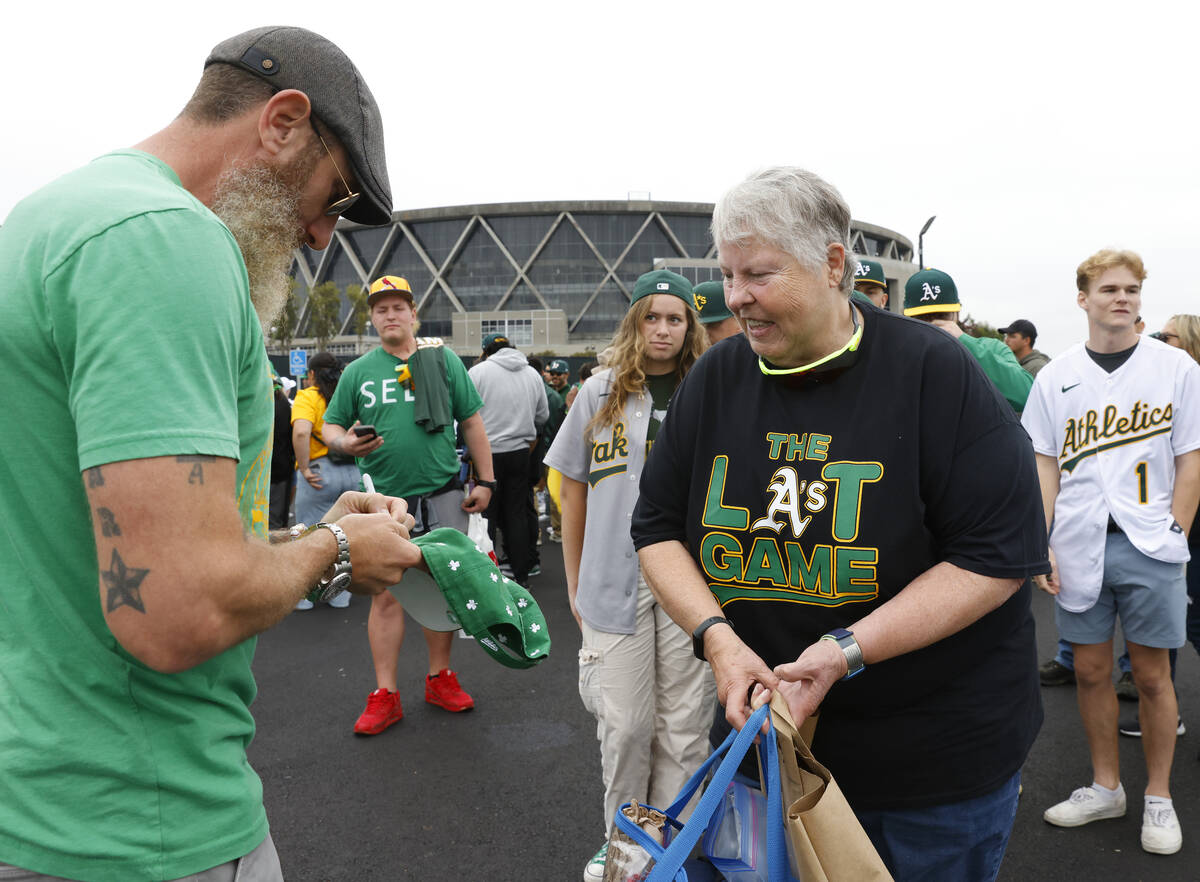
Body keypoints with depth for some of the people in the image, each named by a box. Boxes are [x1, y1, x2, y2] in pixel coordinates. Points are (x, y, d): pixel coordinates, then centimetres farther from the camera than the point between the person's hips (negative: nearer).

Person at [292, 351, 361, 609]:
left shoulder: (307, 397, -5)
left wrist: (304, 469, -15)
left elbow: (301, 432, -22)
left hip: (319, 473, -4)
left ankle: (304, 595, 19)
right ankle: (340, 595, 22)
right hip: (352, 472, 4)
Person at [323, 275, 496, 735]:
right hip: (385, 499, 0)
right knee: (386, 595, 1)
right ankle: (385, 695, 11)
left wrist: (485, 480, 3)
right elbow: (330, 426, 11)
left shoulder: (443, 360, 6)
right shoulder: (357, 372, 7)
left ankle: (440, 677, 25)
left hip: (443, 494, 0)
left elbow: (472, 421, 8)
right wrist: (345, 443, -13)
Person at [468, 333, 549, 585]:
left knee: (486, 514, 4)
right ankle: (521, 576, 15)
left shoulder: (478, 371, -7)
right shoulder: (532, 374, 7)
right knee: (517, 513, 10)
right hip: (521, 452, 4)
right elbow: (543, 416, 13)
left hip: (488, 453, -4)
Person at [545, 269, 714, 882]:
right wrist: (575, 583, 8)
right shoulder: (600, 393, 4)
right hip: (615, 578, 0)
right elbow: (574, 491, 8)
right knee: (624, 725, 5)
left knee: (683, 725, 9)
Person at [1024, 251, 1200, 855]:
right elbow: (1045, 465, 6)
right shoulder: (1055, 377, 7)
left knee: (1151, 675, 6)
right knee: (1090, 670, 10)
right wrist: (1041, 544, -1)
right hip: (1079, 547, 2)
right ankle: (1105, 787, 26)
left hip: (1149, 546, -1)